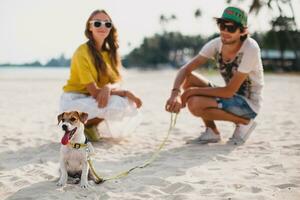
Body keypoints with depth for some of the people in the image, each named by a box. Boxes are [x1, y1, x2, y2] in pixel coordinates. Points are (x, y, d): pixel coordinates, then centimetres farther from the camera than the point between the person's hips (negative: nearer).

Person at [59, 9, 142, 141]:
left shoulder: (110, 51, 3)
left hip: (91, 99, 7)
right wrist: (125, 93, -19)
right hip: (73, 101, -7)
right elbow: (94, 92, -22)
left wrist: (108, 88, -31)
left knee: (132, 105, -8)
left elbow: (116, 83, -6)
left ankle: (90, 123, 6)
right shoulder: (82, 52, -20)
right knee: (118, 104, -28)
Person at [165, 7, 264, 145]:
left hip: (249, 104, -7)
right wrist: (176, 93, -32)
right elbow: (185, 69, -12)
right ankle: (211, 132, 2)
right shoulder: (216, 44, -8)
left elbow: (229, 91, -26)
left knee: (195, 104, -26)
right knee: (188, 79, -7)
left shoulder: (250, 49, -25)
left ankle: (244, 122, -5)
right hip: (231, 96, 7)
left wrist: (193, 91, -21)